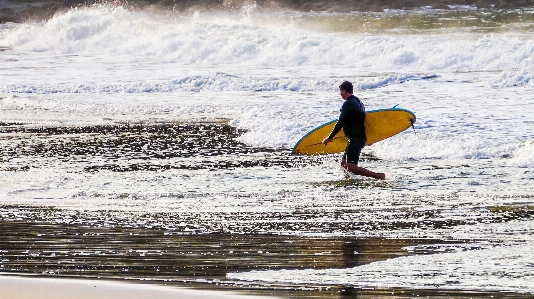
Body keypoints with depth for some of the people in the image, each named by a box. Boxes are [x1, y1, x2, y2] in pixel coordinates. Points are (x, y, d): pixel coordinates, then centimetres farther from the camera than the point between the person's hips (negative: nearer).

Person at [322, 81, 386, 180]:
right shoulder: (359, 103, 15)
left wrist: (329, 138, -9)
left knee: (351, 168, -14)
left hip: (355, 139, -10)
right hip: (361, 138, 10)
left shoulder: (348, 104, -14)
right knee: (344, 164, 14)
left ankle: (378, 176, -18)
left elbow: (340, 123, -16)